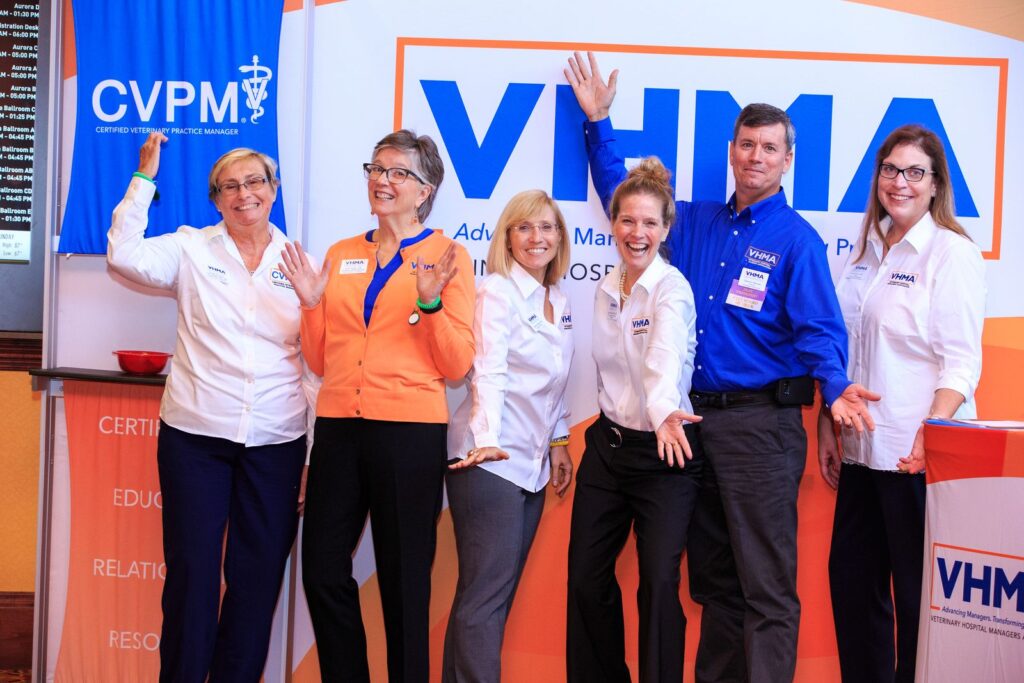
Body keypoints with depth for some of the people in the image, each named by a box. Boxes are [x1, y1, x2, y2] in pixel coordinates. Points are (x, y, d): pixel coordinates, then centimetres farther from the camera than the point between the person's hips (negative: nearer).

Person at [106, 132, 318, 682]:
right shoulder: (192, 249, 5)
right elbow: (124, 254, -12)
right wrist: (145, 179, -11)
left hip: (275, 443, 1)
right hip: (195, 435, -1)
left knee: (258, 575, 6)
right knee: (191, 570, 4)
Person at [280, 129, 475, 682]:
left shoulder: (447, 257, 0)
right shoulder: (340, 256, 12)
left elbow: (457, 365, -5)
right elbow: (320, 361, 14)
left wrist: (430, 301, -17)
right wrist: (312, 304, 0)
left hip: (410, 431, -4)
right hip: (339, 427, 5)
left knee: (403, 581, 5)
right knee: (322, 573, 8)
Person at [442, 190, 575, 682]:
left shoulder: (558, 303, 15)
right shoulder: (497, 291, -8)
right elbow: (488, 372, -20)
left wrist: (558, 442, 16)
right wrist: (486, 440, -31)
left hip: (531, 464, 8)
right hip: (489, 459, -8)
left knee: (501, 591, 8)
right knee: (484, 595, -9)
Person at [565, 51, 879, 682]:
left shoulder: (797, 241, -3)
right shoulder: (696, 224, 14)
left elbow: (819, 330, -11)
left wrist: (835, 386, -31)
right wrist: (599, 122, 22)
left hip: (761, 423, -6)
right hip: (695, 419, 6)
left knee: (766, 587, -6)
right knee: (712, 577, 14)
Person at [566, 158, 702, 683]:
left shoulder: (672, 288, -15)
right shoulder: (605, 290, 6)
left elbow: (665, 357, -35)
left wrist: (664, 412, -53)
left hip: (663, 451, -6)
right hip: (608, 444, 6)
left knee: (659, 584, -12)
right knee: (586, 579, 8)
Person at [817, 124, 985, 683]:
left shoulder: (953, 254, -6)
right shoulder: (867, 254, 13)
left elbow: (960, 362, -12)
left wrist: (931, 436, -23)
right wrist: (827, 426, 11)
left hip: (918, 454, -7)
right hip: (862, 448, 7)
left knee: (916, 591, 1)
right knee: (852, 579, 12)